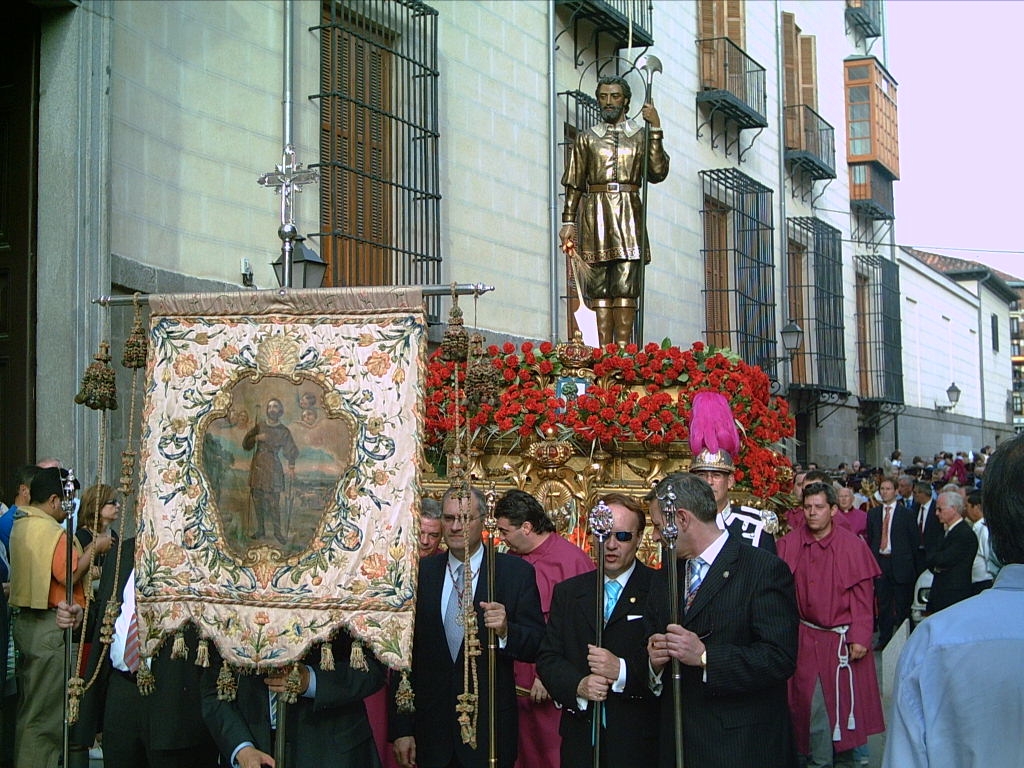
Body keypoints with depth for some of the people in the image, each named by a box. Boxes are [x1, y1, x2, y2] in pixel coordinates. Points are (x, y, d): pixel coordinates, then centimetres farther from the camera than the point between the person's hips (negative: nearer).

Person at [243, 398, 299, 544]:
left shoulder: (284, 431, 1)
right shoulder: (259, 427, 9)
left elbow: (290, 451, 0)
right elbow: (246, 444, 9)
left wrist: (291, 467, -14)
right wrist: (257, 437, -9)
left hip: (273, 468, -3)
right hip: (257, 466, 4)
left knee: (274, 502, -7)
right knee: (257, 499, 5)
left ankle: (277, 531, 2)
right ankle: (260, 529, 15)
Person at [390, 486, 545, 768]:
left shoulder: (516, 572, -3)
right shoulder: (421, 572, 3)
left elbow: (537, 645, -5)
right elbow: (404, 652, 2)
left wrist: (506, 631, -27)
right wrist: (401, 729, 0)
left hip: (490, 730, -2)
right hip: (431, 729, 2)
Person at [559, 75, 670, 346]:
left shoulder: (641, 136, 13)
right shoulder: (586, 138, 13)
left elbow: (657, 173, -2)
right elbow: (574, 184, 11)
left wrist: (655, 130, -5)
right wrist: (568, 222, 2)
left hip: (628, 214, 0)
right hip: (595, 214, 0)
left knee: (625, 285, -8)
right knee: (599, 287, -4)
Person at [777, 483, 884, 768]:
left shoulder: (853, 546, -6)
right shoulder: (788, 545, -2)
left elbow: (862, 596, -5)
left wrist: (859, 638, -9)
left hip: (843, 639, -1)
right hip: (806, 639, 1)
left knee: (845, 700, 8)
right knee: (811, 703, 4)